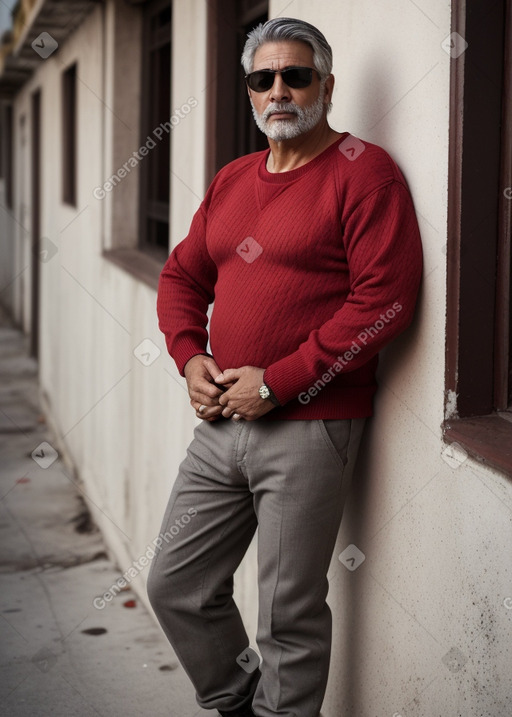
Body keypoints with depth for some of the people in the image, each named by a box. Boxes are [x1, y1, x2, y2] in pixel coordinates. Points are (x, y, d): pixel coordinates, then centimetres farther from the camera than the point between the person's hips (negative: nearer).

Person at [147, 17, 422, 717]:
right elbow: (182, 274, 23)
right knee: (176, 587, 13)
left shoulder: (362, 171, -7)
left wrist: (276, 383, -16)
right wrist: (190, 358, 2)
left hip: (308, 429, -7)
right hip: (221, 422, 7)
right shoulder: (232, 180, 15)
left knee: (287, 616, 1)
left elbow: (386, 298, -16)